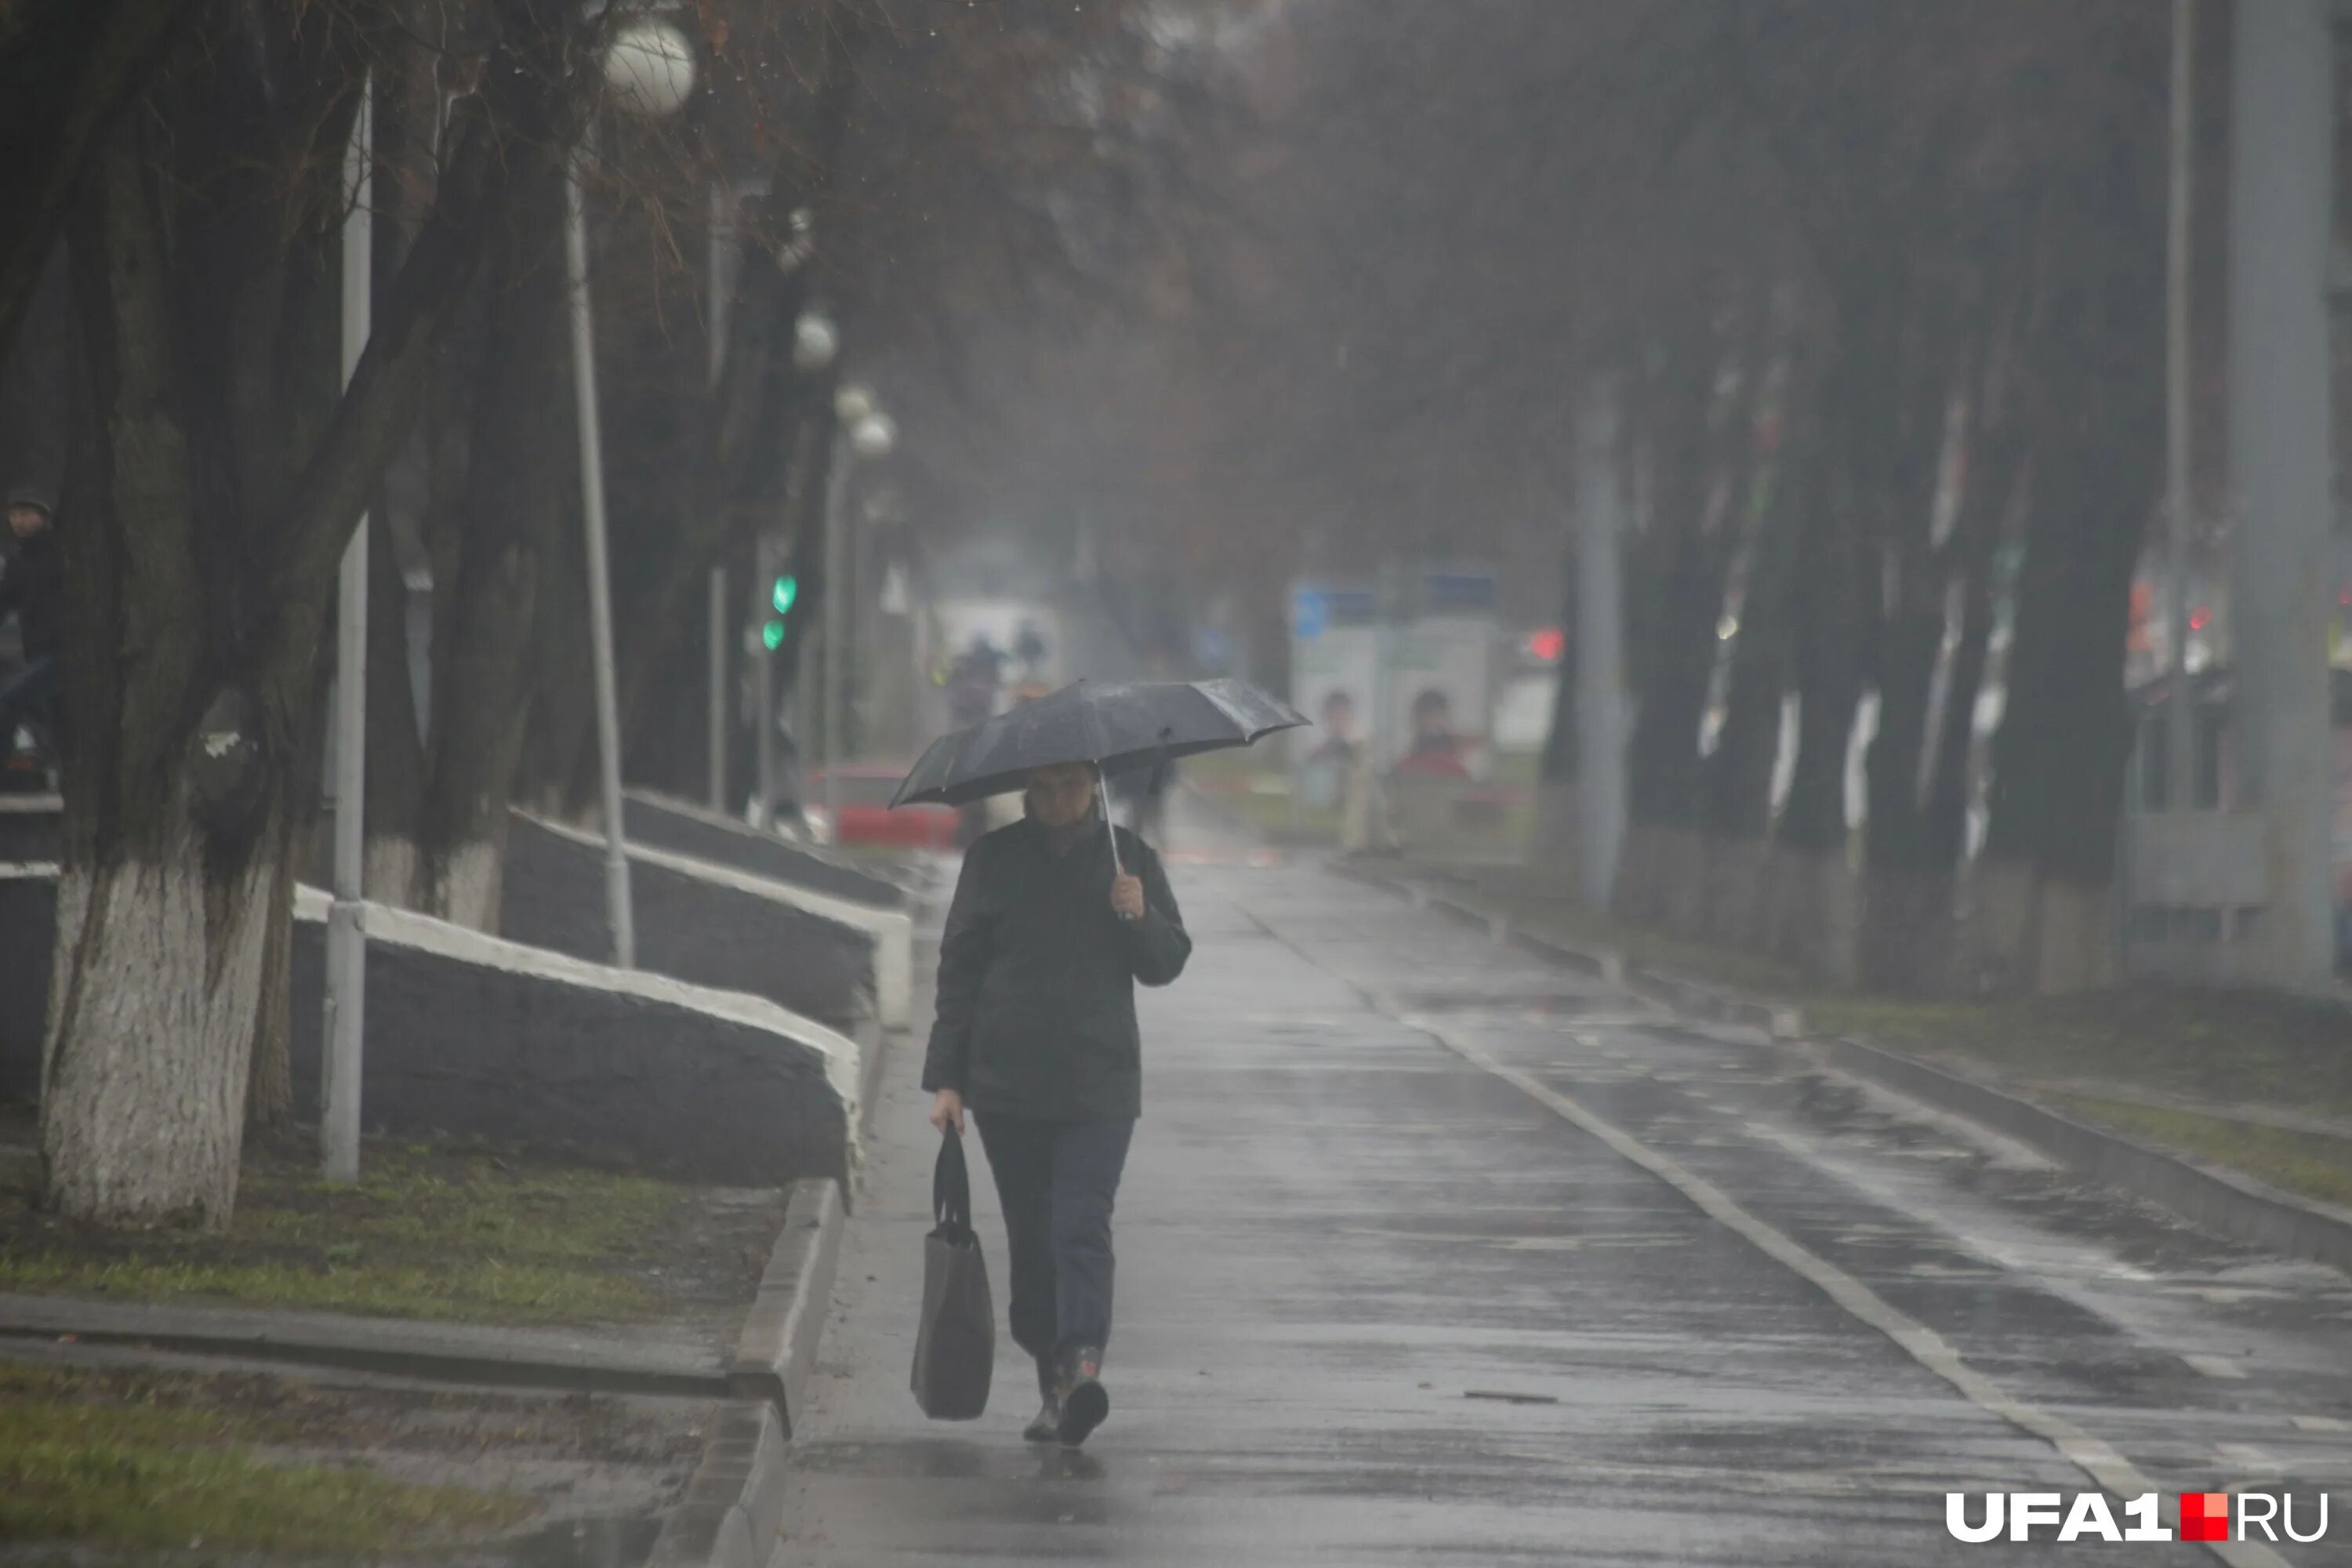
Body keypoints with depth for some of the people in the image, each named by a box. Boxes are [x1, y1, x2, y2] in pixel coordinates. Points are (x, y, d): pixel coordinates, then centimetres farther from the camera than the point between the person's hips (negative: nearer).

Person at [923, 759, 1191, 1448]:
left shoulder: (1128, 859, 6)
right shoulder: (995, 860, 5)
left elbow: (1168, 963, 9)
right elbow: (958, 969, 6)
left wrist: (1141, 919, -13)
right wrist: (947, 1077, 2)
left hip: (1098, 1087, -2)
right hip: (1008, 1086, 2)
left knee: (1082, 1226, -17)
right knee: (1030, 1239, 7)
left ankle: (1083, 1367, -28)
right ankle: (1053, 1379, 16)